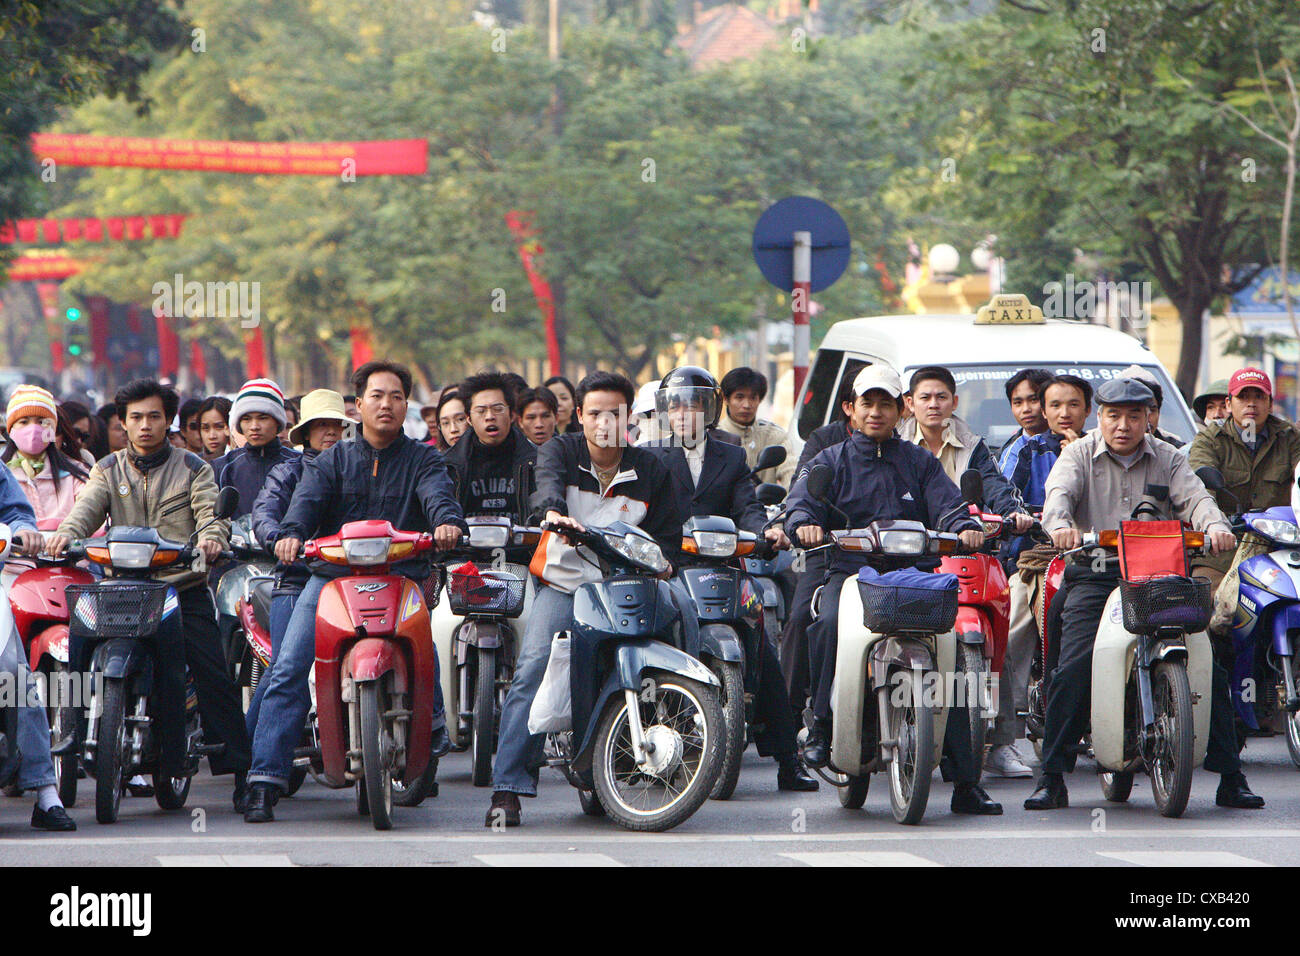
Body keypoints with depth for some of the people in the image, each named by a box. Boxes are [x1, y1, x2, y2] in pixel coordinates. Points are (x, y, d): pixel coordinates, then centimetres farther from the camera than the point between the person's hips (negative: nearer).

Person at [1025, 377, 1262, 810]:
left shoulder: (1167, 458, 12)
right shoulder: (1079, 455, 7)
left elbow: (1194, 497, -3)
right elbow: (1060, 492, -12)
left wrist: (1216, 526, -26)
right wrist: (1060, 524, -36)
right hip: (1095, 575, -2)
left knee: (1208, 668, -8)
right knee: (1073, 669, -18)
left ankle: (1231, 777, 1)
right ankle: (1052, 778, -9)